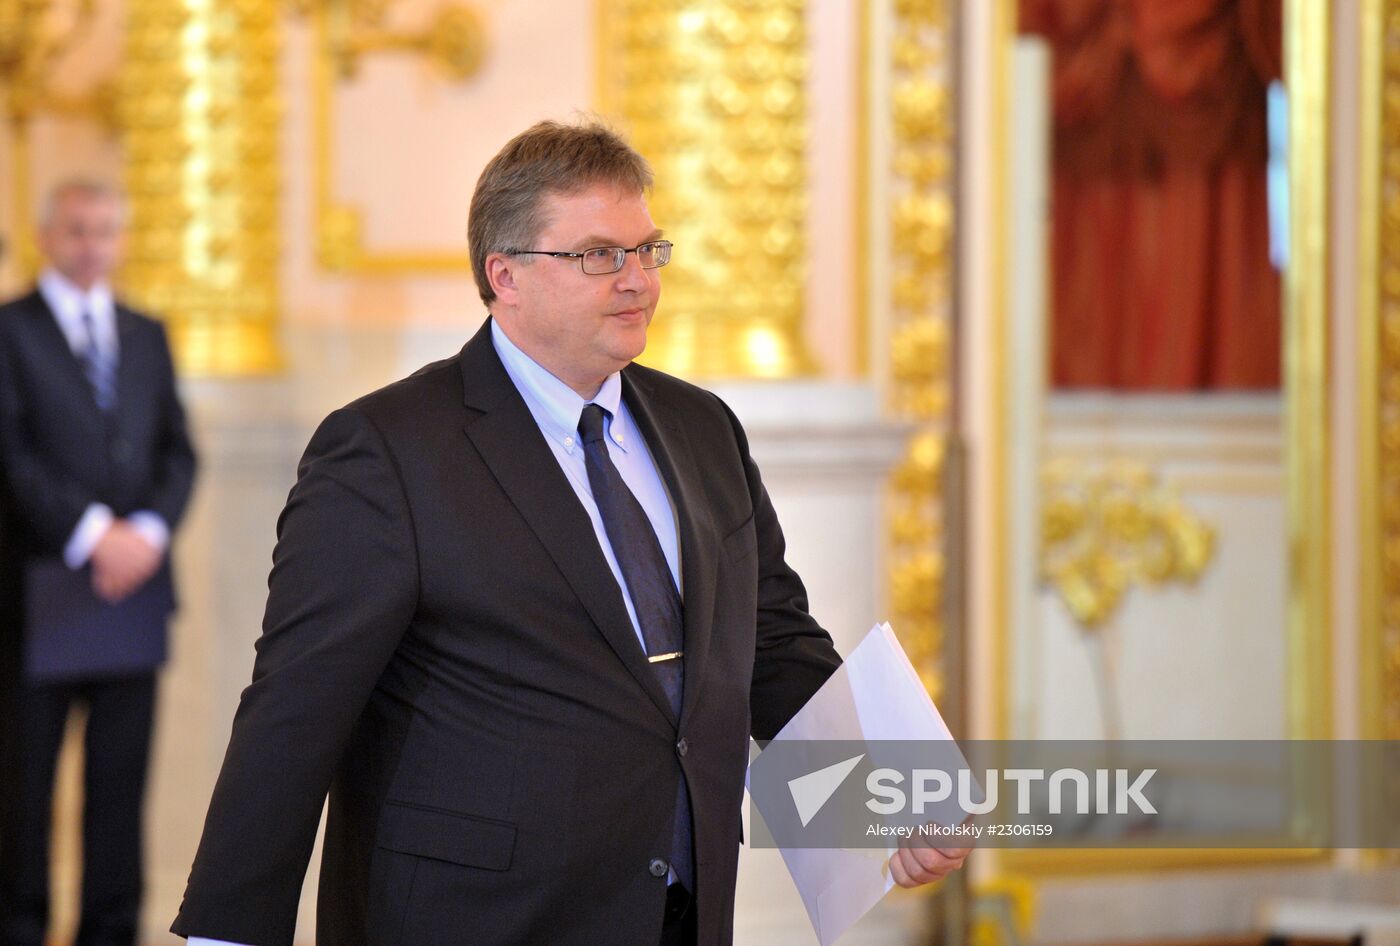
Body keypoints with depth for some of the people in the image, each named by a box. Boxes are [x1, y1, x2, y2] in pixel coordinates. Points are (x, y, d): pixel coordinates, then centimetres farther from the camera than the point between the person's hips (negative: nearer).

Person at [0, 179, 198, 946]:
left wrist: (150, 530, -7)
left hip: (133, 585, 4)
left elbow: (177, 450, 11)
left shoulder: (146, 335, 16)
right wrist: (91, 533, -15)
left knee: (121, 776, 4)